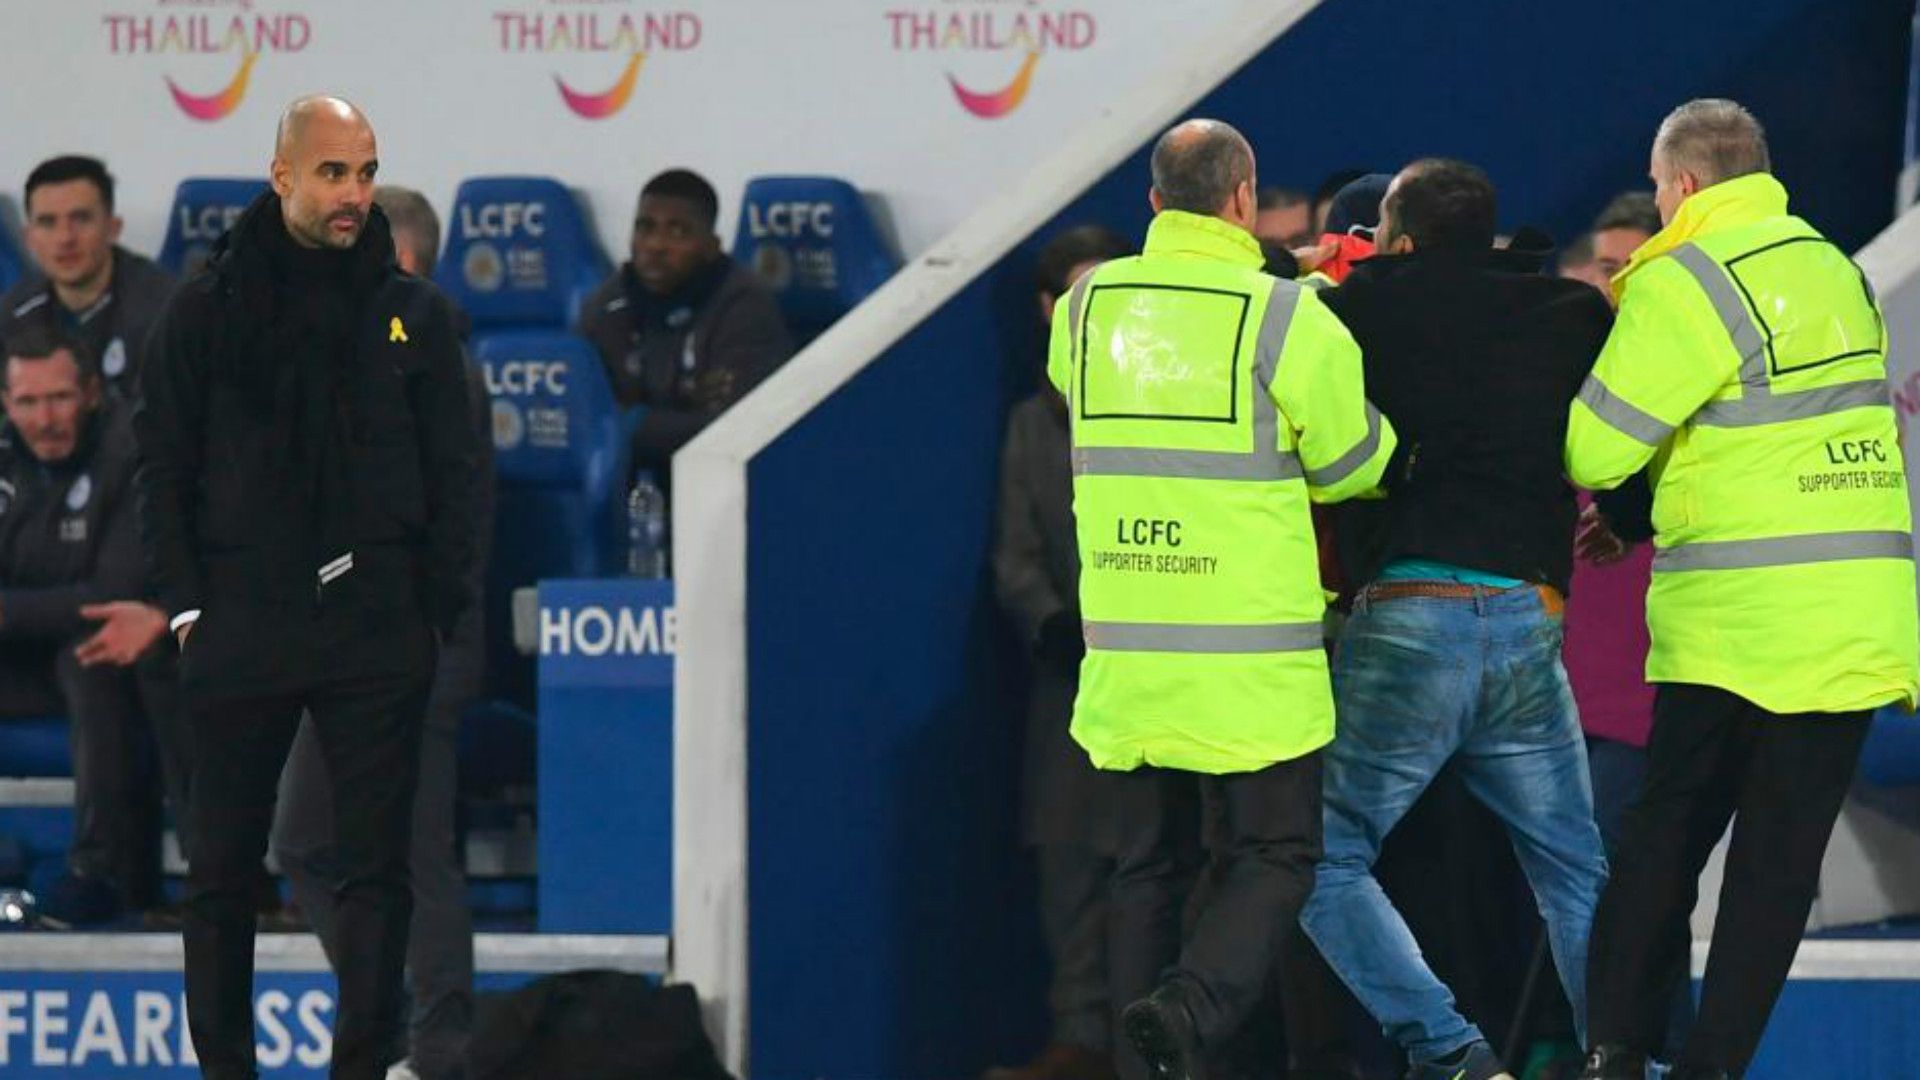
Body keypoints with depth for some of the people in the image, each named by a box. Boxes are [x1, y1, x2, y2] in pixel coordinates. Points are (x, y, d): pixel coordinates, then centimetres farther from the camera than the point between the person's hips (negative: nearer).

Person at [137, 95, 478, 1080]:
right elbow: (163, 467, 5)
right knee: (222, 867, 3)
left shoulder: (414, 313, 8)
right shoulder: (206, 308, 4)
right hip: (240, 623, -1)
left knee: (376, 868, -1)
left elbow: (452, 475, 9)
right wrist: (188, 608, -3)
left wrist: (439, 612, 0)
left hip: (377, 626, 1)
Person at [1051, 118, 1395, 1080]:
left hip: (1125, 648, 4)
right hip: (1252, 657, -4)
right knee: (1275, 856, 4)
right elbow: (1354, 465, 1)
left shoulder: (1087, 306, 3)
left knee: (1146, 863, 14)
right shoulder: (1288, 318, -9)